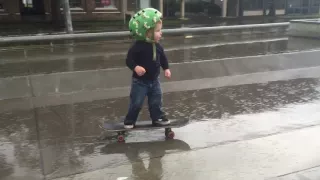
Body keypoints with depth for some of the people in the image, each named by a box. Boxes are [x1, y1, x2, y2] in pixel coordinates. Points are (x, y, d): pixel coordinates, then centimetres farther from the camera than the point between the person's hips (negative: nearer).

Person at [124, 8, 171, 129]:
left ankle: (158, 118, 29)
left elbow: (163, 58, 14)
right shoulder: (138, 47, -21)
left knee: (156, 101, 13)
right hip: (140, 81, -5)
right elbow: (129, 60, -21)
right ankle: (129, 121, 19)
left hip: (154, 80, 6)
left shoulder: (158, 47, -1)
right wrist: (136, 67, -36)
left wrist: (166, 68, 4)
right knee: (136, 103, 3)